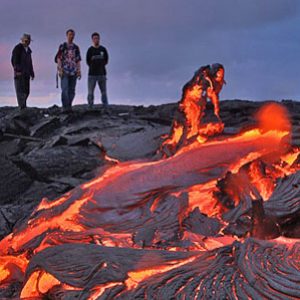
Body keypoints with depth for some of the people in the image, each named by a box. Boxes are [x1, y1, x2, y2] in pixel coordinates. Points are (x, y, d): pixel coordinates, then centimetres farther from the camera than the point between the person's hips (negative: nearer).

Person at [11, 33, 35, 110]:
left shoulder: (28, 50, 19)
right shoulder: (17, 48, -3)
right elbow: (14, 60, -10)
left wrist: (32, 73, 17)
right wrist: (17, 70, -20)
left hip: (26, 73, 7)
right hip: (19, 73, -7)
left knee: (26, 91, 2)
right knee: (20, 90, -12)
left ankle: (22, 105, 11)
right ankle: (22, 107, -18)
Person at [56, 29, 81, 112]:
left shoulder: (76, 48, 14)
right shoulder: (62, 46, 4)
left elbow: (78, 60, 15)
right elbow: (58, 58, 0)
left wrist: (79, 71, 7)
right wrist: (60, 69, -11)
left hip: (73, 72, 4)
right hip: (64, 71, -4)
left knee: (72, 90, 4)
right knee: (65, 89, -15)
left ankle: (69, 107, 10)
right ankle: (65, 107, -18)